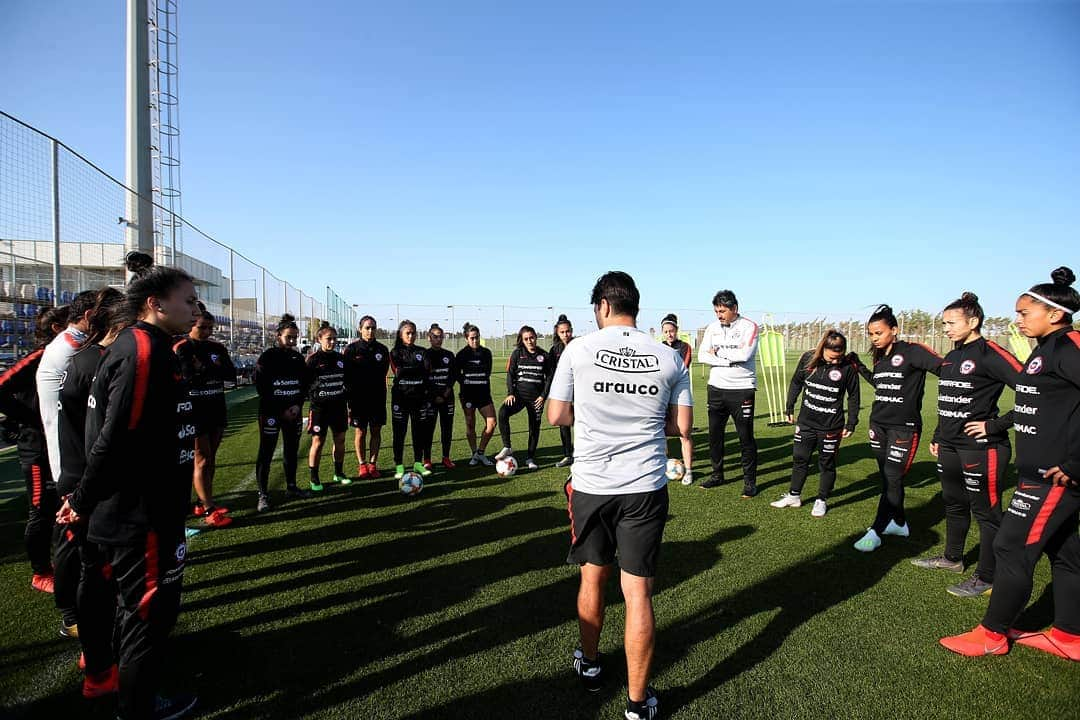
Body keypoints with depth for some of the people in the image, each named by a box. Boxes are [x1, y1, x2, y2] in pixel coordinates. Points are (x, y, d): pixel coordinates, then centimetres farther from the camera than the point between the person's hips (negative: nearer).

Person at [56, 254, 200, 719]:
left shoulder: (137, 346, 10)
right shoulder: (145, 350, -22)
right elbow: (115, 441, -27)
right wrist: (83, 502, -14)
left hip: (134, 515, 10)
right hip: (143, 520, -10)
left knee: (140, 606, 24)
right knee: (151, 613, 7)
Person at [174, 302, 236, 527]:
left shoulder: (217, 348, 9)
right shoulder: (182, 348, -8)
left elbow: (231, 374, -2)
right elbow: (189, 375, -22)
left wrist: (204, 368, -12)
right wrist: (214, 370, -11)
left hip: (217, 409, 6)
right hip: (195, 410, -6)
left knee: (211, 458, 12)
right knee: (202, 460, -4)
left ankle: (204, 501, 23)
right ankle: (209, 511, -1)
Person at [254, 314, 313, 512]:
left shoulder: (298, 358, 8)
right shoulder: (267, 357, -7)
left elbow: (305, 384, 11)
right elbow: (261, 387, -11)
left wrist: (298, 405, -4)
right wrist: (281, 411, -12)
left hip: (293, 412, 5)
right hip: (271, 412, -5)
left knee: (292, 451, 12)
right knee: (266, 453, -3)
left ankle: (291, 487, 25)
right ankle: (263, 495, 2)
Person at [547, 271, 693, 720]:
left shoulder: (579, 349, -6)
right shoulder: (669, 358, 0)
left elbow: (557, 417, -2)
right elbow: (682, 426, 3)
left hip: (591, 485, 0)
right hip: (645, 488, 1)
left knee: (593, 577, 19)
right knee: (637, 591, 6)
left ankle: (590, 665, 40)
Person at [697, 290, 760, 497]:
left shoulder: (749, 327, -6)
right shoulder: (712, 327, 7)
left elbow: (744, 354, -21)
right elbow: (702, 355, -3)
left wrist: (718, 352, -10)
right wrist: (729, 360, -14)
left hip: (742, 389, -5)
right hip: (716, 388, 5)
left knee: (745, 436, 0)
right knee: (714, 433, 11)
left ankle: (750, 481, 12)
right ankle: (717, 475, 25)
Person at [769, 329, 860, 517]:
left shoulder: (849, 367, -13)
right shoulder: (808, 358, -6)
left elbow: (853, 397, -1)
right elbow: (796, 383, 8)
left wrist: (851, 423, 0)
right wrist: (790, 408, 11)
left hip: (831, 426, -3)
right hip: (806, 422, 3)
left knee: (827, 464, 9)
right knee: (799, 459, 12)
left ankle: (822, 501, 24)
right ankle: (794, 496, 26)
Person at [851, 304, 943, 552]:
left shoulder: (912, 352, -11)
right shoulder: (880, 357, 11)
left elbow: (946, 369, -19)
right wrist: (859, 366, 23)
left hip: (904, 427, -7)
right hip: (879, 424, 7)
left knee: (892, 481, -5)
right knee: (887, 479, 14)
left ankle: (875, 533, 0)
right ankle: (899, 523, 30)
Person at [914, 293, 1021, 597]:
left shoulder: (989, 354, -15)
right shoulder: (951, 357, 12)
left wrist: (997, 426, -19)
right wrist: (938, 438, 20)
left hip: (981, 447, -9)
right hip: (950, 447, 9)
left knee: (986, 511, 3)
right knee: (954, 504, 21)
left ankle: (987, 579, 14)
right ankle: (952, 558, 37)